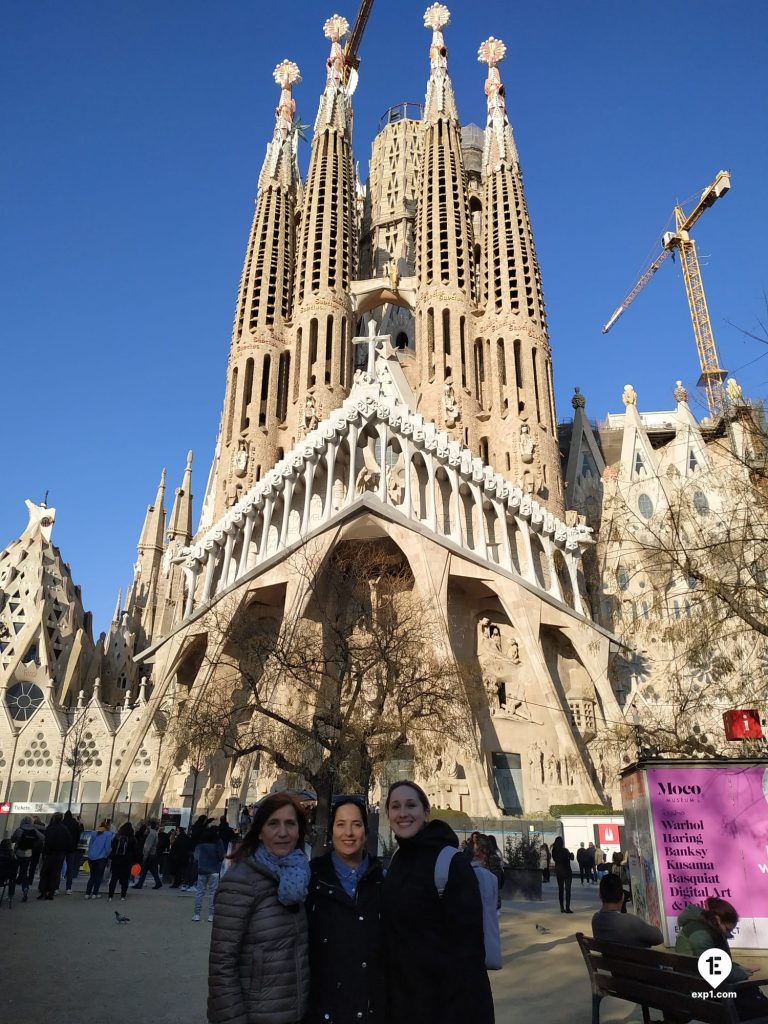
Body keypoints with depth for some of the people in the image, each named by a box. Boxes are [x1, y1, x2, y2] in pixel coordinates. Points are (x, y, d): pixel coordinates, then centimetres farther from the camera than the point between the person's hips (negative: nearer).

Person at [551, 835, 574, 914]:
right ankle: (567, 907, -7)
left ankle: (562, 908, 11)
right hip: (566, 871, -4)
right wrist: (571, 854, 13)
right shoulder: (565, 850, -16)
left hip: (558, 872, 4)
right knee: (567, 889, -1)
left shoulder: (554, 851, -2)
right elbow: (571, 858, -8)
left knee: (560, 889, 11)